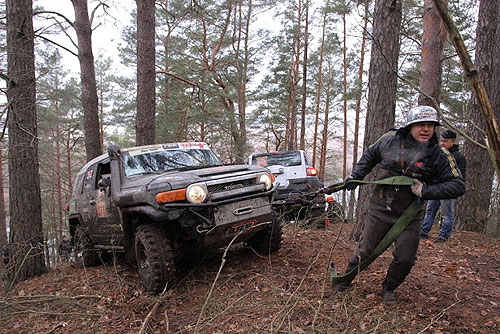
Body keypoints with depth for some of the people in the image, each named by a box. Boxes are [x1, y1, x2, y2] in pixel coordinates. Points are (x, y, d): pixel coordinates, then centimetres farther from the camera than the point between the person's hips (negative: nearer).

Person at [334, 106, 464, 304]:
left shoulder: (439, 155, -6)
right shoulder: (390, 140, -3)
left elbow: (457, 186, -8)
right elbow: (370, 156, 15)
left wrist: (427, 191, -20)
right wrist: (355, 176, 6)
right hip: (380, 210, 0)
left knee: (405, 258, 1)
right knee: (365, 250, 7)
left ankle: (388, 289, 28)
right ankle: (346, 278, 30)